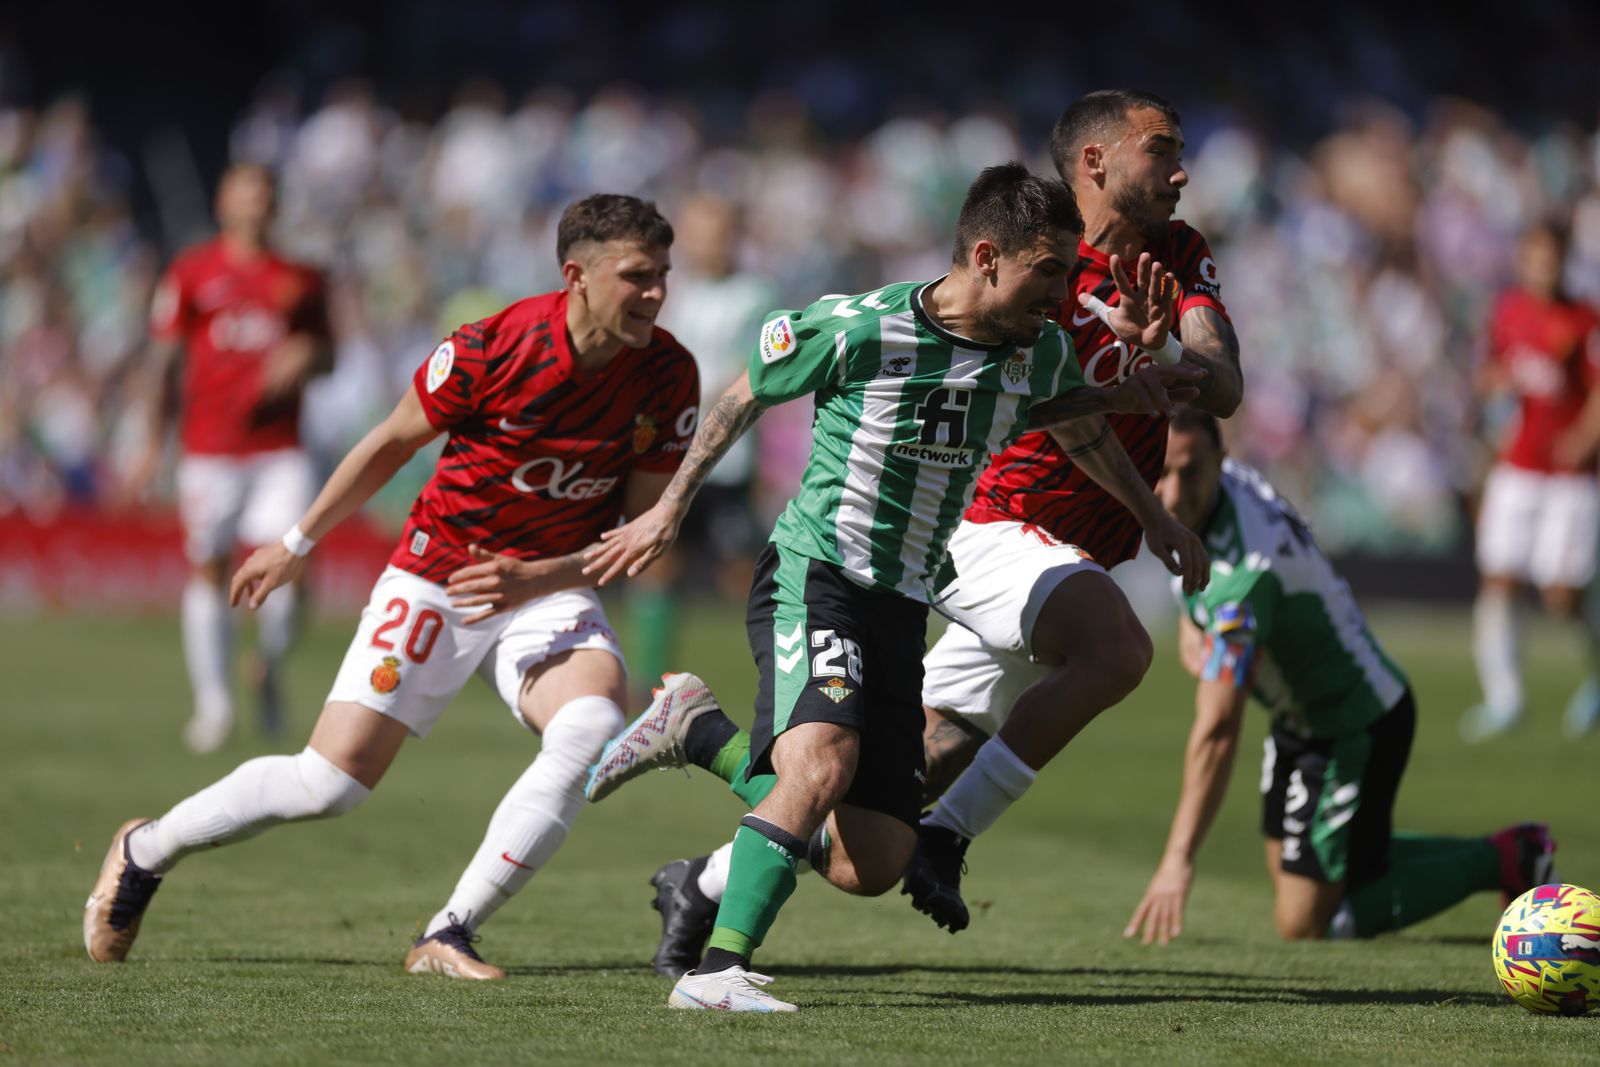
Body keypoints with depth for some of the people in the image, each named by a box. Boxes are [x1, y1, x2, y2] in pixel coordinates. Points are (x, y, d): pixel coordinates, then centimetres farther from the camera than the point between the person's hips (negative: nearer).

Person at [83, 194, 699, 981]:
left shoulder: (668, 377, -11)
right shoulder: (491, 349, -19)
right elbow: (391, 444, -2)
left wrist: (536, 578, -21)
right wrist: (297, 544, 6)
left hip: (547, 589, 3)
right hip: (436, 576, -3)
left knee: (593, 725, -29)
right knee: (330, 782, -9)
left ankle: (449, 936, -20)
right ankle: (143, 853, 18)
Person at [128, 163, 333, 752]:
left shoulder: (299, 281, 11)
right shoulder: (190, 272, 5)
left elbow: (326, 352, 19)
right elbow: (165, 359, 7)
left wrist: (307, 356, -5)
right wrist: (155, 442, 5)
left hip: (279, 447, 1)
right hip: (210, 448, -1)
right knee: (208, 570, -1)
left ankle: (272, 671, 13)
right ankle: (213, 703, 8)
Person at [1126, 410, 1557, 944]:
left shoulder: (1243, 573, -36)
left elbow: (1218, 730, -37)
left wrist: (1178, 860, -36)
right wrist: (1193, 626, -4)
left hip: (1356, 730, -9)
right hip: (1300, 718, 9)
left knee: (1304, 923, -6)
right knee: (1289, 873, 23)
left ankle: (1499, 861, 5)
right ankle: (1499, 854, 30)